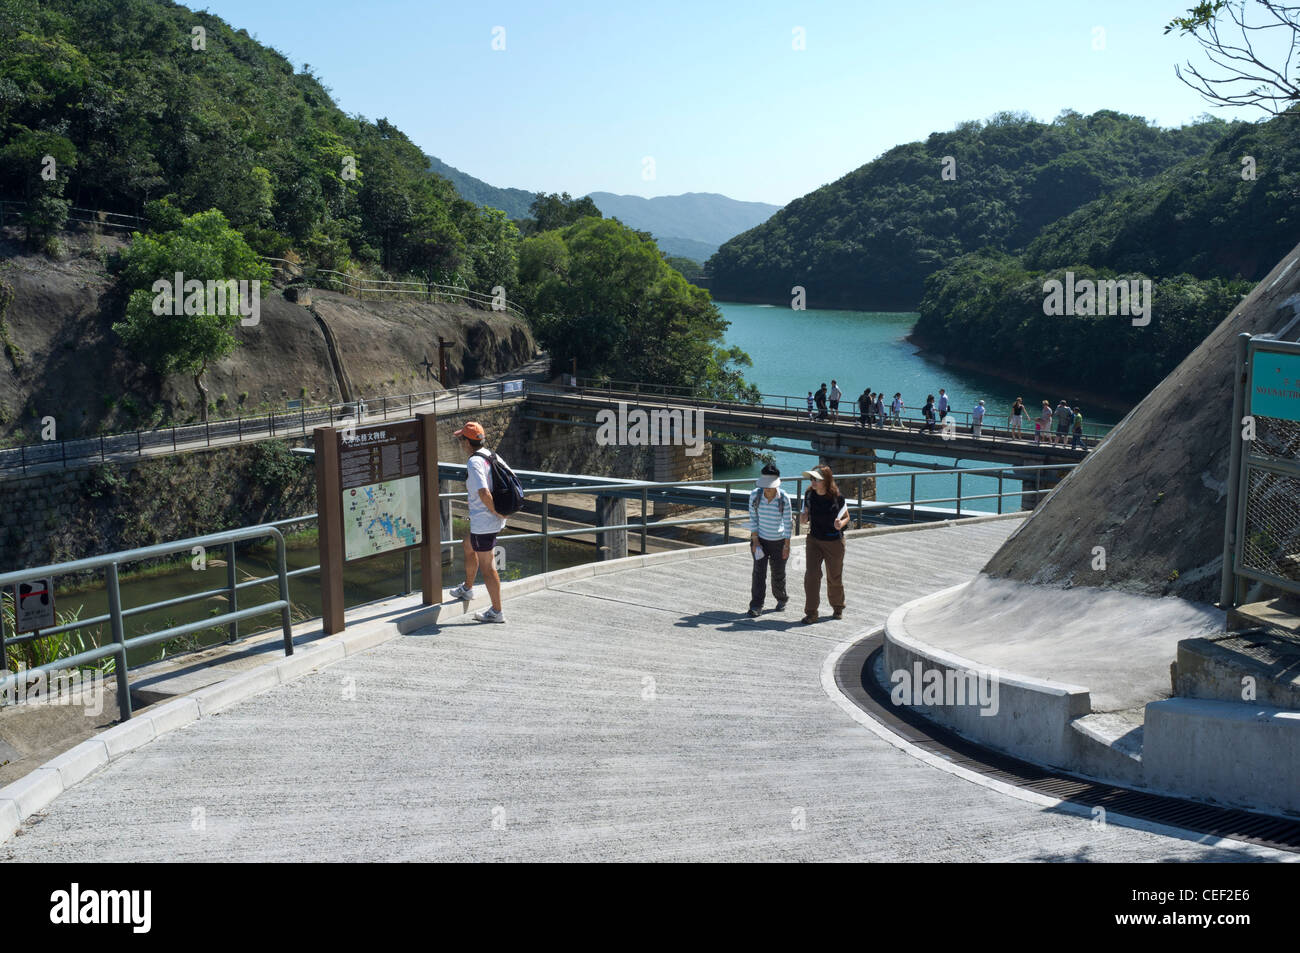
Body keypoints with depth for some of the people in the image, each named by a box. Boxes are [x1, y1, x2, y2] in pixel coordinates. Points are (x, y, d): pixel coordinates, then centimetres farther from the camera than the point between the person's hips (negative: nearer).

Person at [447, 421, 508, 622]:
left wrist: (495, 512, -17)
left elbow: (484, 493, -31)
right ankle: (467, 588, 49)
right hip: (495, 520, 10)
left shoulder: (474, 462, -20)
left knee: (487, 566, 0)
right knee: (468, 545, 31)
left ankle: (497, 612, 7)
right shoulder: (491, 456, 7)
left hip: (483, 521, -10)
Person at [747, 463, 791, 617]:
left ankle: (782, 599, 35)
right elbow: (753, 519, -5)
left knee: (778, 574, 10)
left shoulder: (784, 498, -16)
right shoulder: (755, 495, -12)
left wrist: (787, 545, -9)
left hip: (778, 541, -1)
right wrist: (755, 541, -8)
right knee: (759, 572, -7)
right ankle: (756, 606, -3)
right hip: (760, 539, 1)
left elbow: (787, 523, -9)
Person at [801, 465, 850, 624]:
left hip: (834, 542, -2)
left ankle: (838, 607, 35)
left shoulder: (837, 497, -14)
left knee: (834, 577, 11)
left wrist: (841, 524, -24)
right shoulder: (810, 495, -6)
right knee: (811, 576, -8)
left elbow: (846, 517, -2)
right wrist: (805, 520, -12)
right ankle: (811, 613, 0)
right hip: (814, 540, 2)